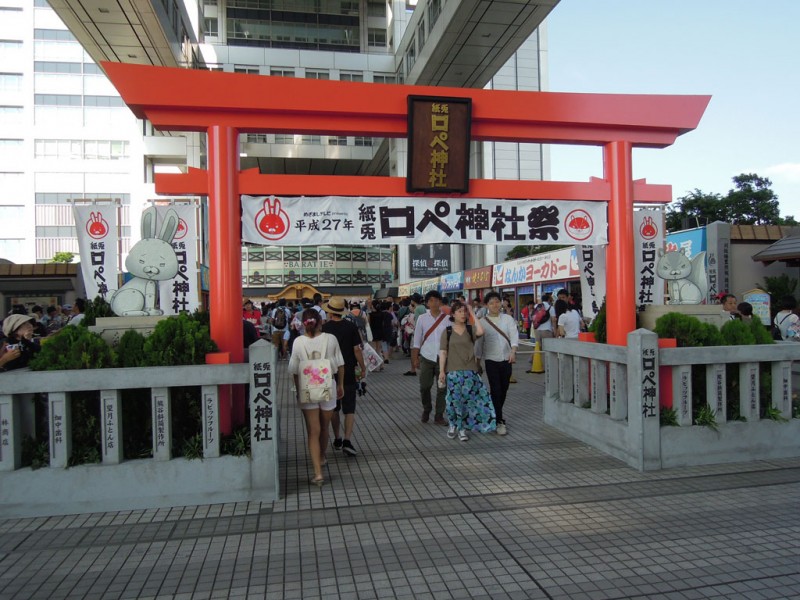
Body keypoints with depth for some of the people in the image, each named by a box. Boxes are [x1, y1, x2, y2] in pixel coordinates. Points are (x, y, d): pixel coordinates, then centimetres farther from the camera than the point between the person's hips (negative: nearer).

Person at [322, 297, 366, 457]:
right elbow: (357, 350, -8)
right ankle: (347, 441, -10)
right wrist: (362, 368, 4)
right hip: (348, 373, -1)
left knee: (334, 408, 15)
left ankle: (337, 440, 23)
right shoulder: (351, 327, -8)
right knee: (349, 409, 2)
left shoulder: (324, 328, -6)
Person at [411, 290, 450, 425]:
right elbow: (417, 339, 4)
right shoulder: (422, 318, 1)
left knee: (442, 388, 3)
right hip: (427, 358, 1)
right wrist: (415, 358, 1)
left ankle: (439, 416, 17)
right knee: (424, 386, 5)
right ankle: (426, 410, 30)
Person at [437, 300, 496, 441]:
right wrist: (441, 371, -5)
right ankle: (452, 425, 21)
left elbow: (480, 331, -19)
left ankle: (462, 428, 15)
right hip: (453, 371, -1)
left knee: (466, 399, 2)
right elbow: (443, 352, 1)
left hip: (470, 371, 1)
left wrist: (472, 314, -10)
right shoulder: (447, 332, 3)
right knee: (454, 399, 1)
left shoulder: (470, 329, 5)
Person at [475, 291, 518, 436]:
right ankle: (499, 421, -1)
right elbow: (479, 343, 5)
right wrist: (477, 361, 5)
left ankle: (495, 414, 32)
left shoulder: (507, 319, 4)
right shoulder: (482, 322, 1)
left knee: (504, 390, 12)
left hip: (506, 359, 2)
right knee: (496, 390, -7)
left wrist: (513, 351, -23)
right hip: (491, 360, -2)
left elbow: (514, 335, -6)